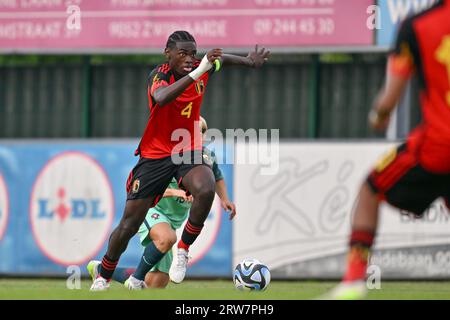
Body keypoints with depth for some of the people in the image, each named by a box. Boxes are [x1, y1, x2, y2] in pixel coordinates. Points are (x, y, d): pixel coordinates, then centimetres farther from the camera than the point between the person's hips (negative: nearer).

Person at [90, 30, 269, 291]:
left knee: (206, 190, -32)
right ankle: (103, 277, 24)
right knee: (129, 225, 0)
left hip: (189, 152, 3)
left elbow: (222, 59, 20)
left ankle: (183, 250, -10)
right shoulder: (159, 74, -19)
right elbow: (161, 98, -43)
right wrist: (196, 73, -49)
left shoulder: (201, 70, -5)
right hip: (155, 155, -3)